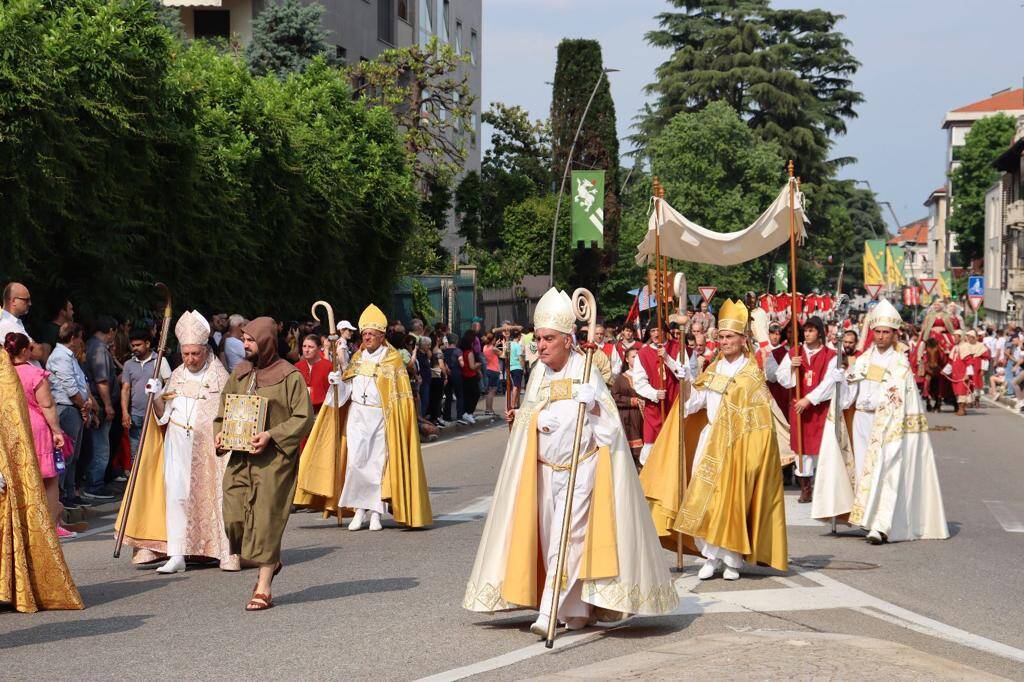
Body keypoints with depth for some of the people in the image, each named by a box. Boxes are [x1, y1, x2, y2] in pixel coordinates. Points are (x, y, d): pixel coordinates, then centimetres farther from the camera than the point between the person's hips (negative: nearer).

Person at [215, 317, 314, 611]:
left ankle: (263, 589, 5)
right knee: (234, 516, -1)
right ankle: (270, 563, 26)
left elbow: (304, 418, -8)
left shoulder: (289, 376, -7)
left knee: (266, 518, -4)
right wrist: (220, 433, 1)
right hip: (240, 457, 6)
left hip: (274, 458, -5)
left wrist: (271, 435, -18)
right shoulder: (240, 372, 11)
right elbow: (224, 408, 20)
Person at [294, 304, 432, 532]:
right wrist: (338, 381, -9)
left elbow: (401, 396, -1)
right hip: (357, 416, 3)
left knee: (378, 463, -1)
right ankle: (359, 510, 1)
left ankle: (376, 513, 6)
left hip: (382, 417, -2)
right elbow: (346, 388, 12)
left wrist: (397, 420, -10)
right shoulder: (357, 358, 12)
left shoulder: (393, 360, 1)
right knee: (356, 461, -8)